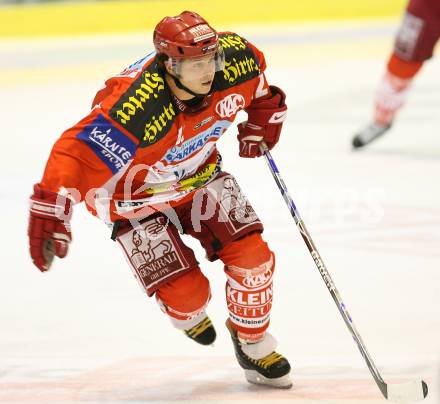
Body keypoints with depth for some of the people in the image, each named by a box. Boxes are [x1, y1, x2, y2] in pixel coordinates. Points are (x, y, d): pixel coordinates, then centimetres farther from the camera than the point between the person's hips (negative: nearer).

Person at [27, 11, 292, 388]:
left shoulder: (234, 59, -23)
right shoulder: (133, 110, -43)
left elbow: (254, 70, 3)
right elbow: (77, 153, -46)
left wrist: (263, 116, 6)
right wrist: (50, 212, -53)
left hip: (199, 172, 5)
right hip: (137, 196, -5)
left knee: (253, 257, -5)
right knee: (186, 293, -9)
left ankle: (253, 343, 22)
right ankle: (190, 315, 32)